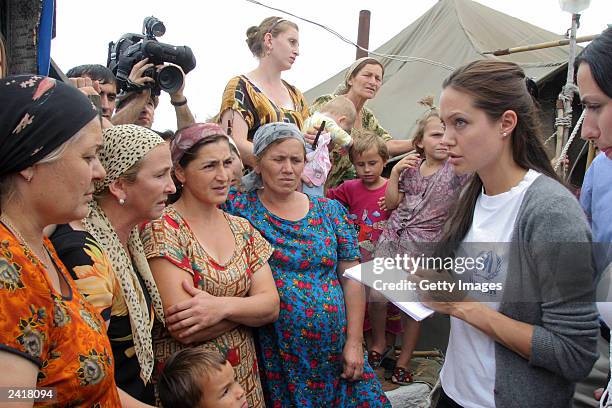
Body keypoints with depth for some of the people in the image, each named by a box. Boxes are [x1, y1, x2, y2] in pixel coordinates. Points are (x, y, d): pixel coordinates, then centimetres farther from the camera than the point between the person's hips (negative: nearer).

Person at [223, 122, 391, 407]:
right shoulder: (240, 207, -3)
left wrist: (354, 342, -3)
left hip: (335, 349, 2)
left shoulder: (330, 211, 2)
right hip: (272, 355, -2)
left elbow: (351, 277, 0)